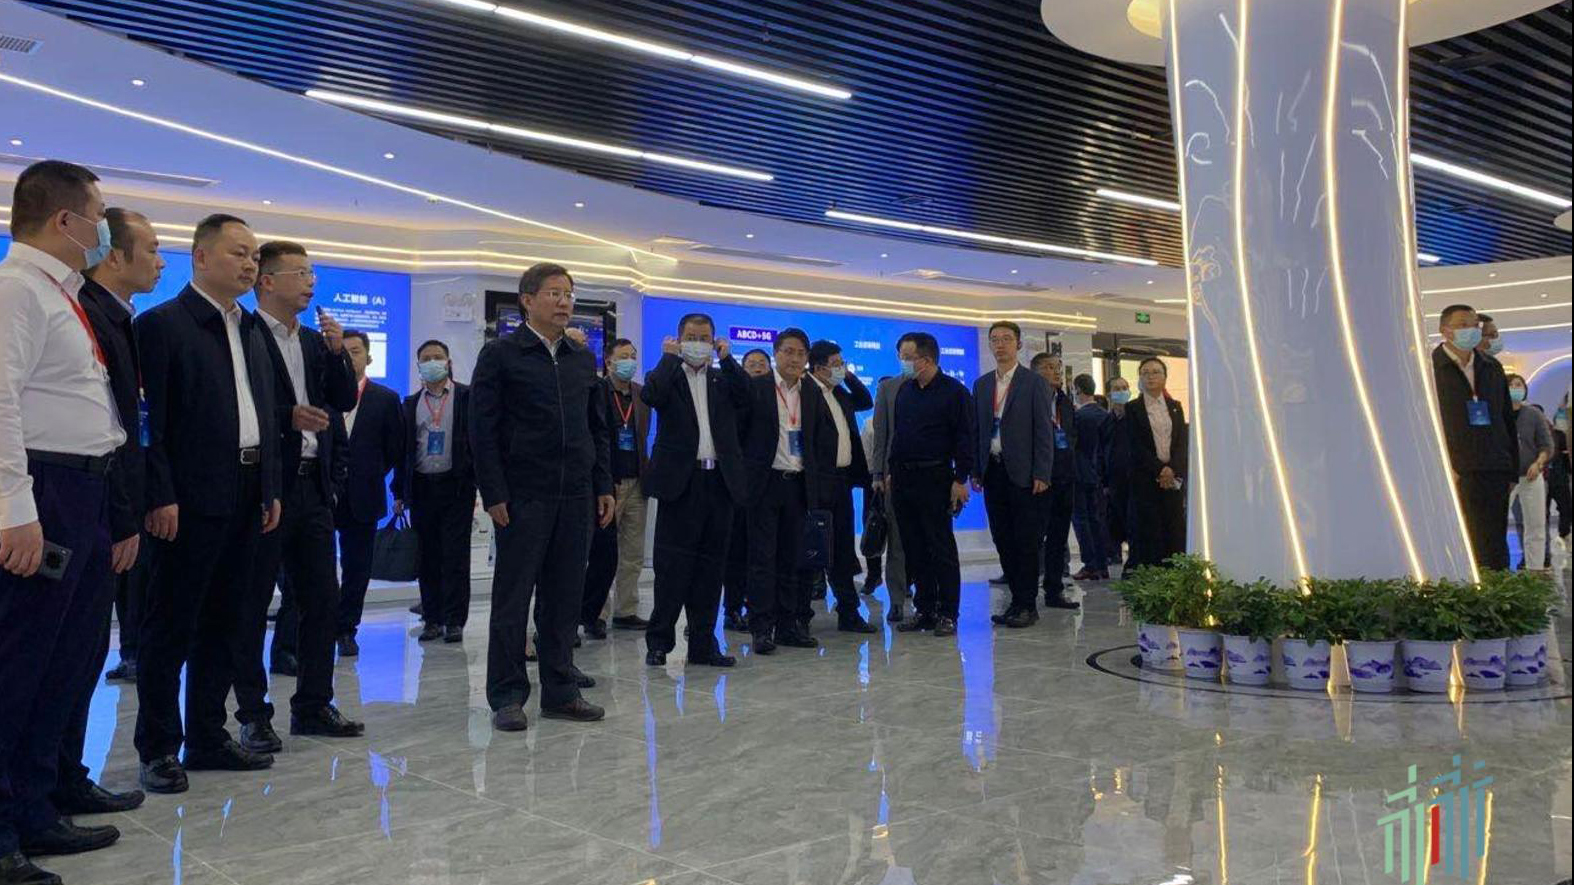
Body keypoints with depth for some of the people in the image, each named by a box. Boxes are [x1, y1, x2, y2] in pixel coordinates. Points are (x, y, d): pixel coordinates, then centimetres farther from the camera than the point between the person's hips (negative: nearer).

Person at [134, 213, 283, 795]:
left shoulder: (252, 329, 17)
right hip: (191, 499, -7)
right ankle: (159, 749, 11)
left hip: (246, 499, 8)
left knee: (225, 625, 12)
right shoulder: (162, 323, -6)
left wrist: (271, 489, 13)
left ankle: (207, 737, 23)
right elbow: (149, 418, -11)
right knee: (172, 625, 1)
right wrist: (160, 496, -17)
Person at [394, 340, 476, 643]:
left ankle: (454, 621, 4)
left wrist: (478, 482, -10)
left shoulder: (467, 397, 2)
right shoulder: (411, 403, 12)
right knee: (427, 557, 7)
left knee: (455, 556, -2)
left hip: (456, 486, -3)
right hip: (421, 487, 4)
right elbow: (403, 448, 12)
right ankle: (432, 620, 14)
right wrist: (399, 492, 8)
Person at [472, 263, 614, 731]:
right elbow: (483, 429, -6)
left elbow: (599, 428, 17)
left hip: (576, 497, 5)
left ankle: (560, 691, 18)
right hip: (523, 496, -5)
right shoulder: (501, 354, -1)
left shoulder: (584, 358, 15)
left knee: (565, 596, 9)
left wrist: (604, 486, 9)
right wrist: (493, 494, -12)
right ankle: (507, 696, 10)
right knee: (513, 597, 1)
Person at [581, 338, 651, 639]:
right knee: (604, 553, -4)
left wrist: (647, 475, 5)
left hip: (635, 483, 6)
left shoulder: (642, 395, 12)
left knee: (633, 555, 8)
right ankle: (591, 614, 7)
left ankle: (626, 612, 17)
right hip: (607, 482, -6)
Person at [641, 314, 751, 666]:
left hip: (719, 481, 4)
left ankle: (703, 643, 15)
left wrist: (727, 357, -1)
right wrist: (669, 356, -5)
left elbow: (748, 396, -3)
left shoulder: (723, 378, 16)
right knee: (672, 564, -1)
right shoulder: (667, 375, 7)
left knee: (711, 564, 7)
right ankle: (659, 640, 9)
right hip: (681, 480, -4)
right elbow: (651, 395, -16)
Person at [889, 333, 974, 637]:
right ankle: (924, 609, 17)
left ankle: (947, 614, 5)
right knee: (915, 550, 9)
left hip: (935, 479, -6)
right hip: (904, 479, 6)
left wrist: (961, 480, -13)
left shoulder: (954, 391, -5)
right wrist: (892, 471, 14)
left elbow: (965, 437, -8)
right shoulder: (904, 390, 14)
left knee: (941, 548, -2)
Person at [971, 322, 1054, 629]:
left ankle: (1027, 605, 4)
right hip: (993, 473, 5)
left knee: (1026, 542, -2)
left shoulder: (1034, 383, 0)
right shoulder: (981, 384, 14)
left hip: (1023, 473, -5)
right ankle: (1017, 600, 15)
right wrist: (976, 471, 7)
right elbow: (977, 429, 14)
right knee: (1003, 541, 7)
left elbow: (1043, 430, -4)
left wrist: (1041, 474, -11)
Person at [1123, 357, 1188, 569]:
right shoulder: (1132, 408, 3)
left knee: (1175, 530, -1)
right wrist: (1160, 469, -13)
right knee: (1148, 531, -5)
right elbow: (1136, 446, -5)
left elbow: (1182, 442, 6)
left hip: (1174, 478, 3)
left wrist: (1172, 470, -10)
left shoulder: (1175, 407, 15)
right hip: (1146, 478, -3)